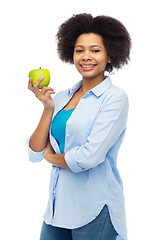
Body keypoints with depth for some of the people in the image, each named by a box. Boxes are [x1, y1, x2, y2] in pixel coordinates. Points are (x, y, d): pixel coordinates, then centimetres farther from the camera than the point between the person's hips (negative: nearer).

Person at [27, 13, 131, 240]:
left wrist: (52, 157, -3)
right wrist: (48, 109, -6)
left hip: (95, 212, -5)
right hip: (58, 207, 5)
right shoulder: (61, 97, 7)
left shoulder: (115, 98, -9)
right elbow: (35, 153, 5)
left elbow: (90, 156, -20)